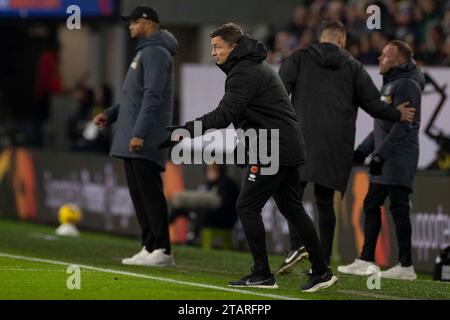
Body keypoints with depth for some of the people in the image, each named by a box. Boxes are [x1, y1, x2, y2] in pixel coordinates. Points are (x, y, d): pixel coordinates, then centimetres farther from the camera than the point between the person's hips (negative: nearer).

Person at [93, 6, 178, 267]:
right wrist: (110, 115, 18)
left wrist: (139, 133, -25)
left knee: (150, 193, -11)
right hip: (132, 140, 10)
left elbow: (153, 96, -19)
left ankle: (161, 250, -13)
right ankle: (149, 248, 12)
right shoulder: (145, 52, 22)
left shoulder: (156, 52, -11)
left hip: (144, 141, -10)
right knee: (139, 194, 10)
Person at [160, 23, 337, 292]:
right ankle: (322, 272, 14)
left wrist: (183, 131, -29)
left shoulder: (245, 73, -16)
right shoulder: (255, 65, 18)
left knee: (247, 207, -5)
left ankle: (263, 274, -4)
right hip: (289, 147, 10)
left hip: (273, 150, -10)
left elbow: (223, 116, -26)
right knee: (292, 209, 13)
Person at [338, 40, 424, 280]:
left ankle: (406, 267, -8)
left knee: (398, 208, -10)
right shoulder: (390, 84, 20)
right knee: (371, 205, 11)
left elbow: (402, 125, -20)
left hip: (400, 157, -10)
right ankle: (366, 261, 15)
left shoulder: (406, 85, -11)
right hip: (385, 159, 10)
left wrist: (380, 154, -22)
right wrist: (363, 150, 19)